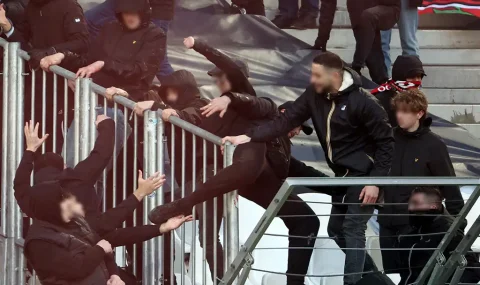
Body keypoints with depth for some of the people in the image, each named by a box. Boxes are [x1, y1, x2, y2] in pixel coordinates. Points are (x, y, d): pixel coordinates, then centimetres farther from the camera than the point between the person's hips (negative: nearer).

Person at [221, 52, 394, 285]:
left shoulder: (362, 102, -22)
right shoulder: (315, 95, -3)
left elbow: (385, 141, -17)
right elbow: (286, 121, -6)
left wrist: (375, 180, -21)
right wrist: (248, 137, -18)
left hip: (364, 175, -8)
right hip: (342, 174, 8)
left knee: (352, 230, -10)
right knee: (336, 229, 16)